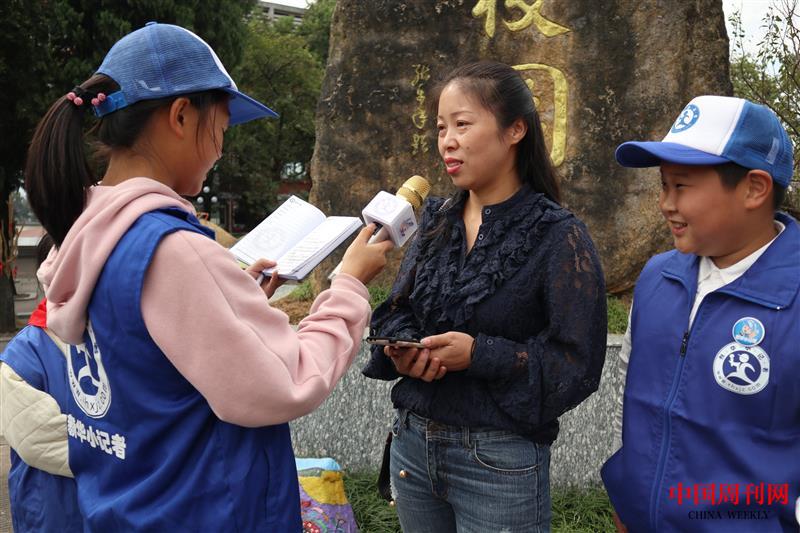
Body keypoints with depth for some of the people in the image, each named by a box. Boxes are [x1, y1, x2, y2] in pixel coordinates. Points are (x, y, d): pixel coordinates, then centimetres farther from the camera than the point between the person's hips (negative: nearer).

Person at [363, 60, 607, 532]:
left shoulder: (558, 236, -12)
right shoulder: (436, 221, 6)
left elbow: (578, 365, -14)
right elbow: (396, 311, 9)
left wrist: (480, 355, -24)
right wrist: (402, 347, -13)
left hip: (500, 460, -5)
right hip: (412, 444, 6)